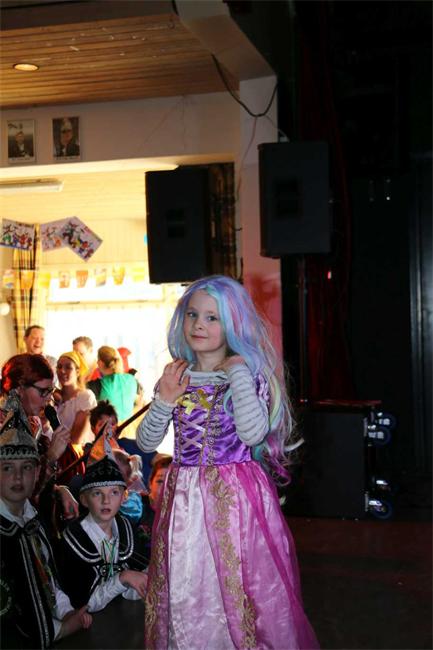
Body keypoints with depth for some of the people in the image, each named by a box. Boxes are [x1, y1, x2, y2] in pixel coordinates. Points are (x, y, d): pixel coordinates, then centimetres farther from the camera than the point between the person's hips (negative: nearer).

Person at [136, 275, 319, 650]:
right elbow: (146, 442, 7)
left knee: (239, 588, 2)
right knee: (184, 591, 11)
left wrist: (237, 370, -18)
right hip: (184, 500, 4)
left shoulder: (249, 374, -6)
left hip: (236, 496, -4)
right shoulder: (174, 378, 6)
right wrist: (164, 400, -8)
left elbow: (252, 433, -24)